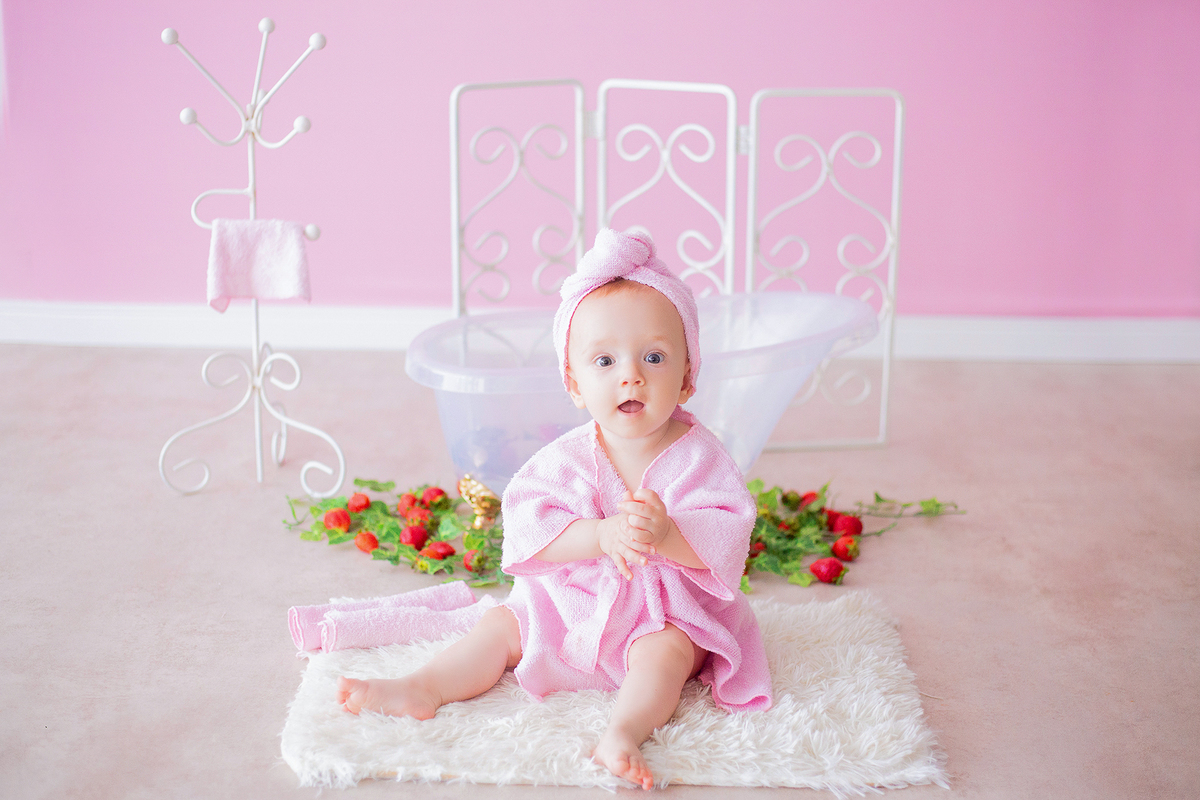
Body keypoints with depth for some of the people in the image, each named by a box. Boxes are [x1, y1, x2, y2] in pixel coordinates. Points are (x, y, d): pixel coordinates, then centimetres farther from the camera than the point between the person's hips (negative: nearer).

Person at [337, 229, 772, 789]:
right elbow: (529, 523, -17)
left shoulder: (698, 456, -12)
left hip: (668, 613, -3)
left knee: (664, 653, -32)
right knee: (503, 626, -5)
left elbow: (728, 539, -18)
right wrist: (602, 535, -33)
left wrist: (666, 534, -38)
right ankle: (422, 689, -8)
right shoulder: (568, 458, -7)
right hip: (571, 601, 4)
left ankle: (625, 731, -46)